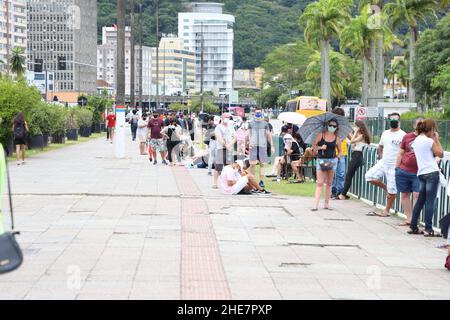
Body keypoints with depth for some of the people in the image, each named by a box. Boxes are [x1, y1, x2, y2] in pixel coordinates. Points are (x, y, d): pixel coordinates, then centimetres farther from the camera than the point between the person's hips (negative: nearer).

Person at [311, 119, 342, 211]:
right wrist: (320, 147, -14)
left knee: (329, 183, 7)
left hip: (332, 161, 2)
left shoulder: (337, 139, 5)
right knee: (320, 183, -8)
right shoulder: (321, 135, 1)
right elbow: (314, 145, 3)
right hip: (321, 160, -2)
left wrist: (337, 157, -4)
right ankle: (316, 205, -11)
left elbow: (339, 151, 14)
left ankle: (327, 204, 14)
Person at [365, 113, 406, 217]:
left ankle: (387, 211, 13)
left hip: (394, 166, -6)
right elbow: (380, 146, 26)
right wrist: (380, 155, 12)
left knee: (391, 190, 0)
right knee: (369, 176, -11)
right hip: (383, 163, 6)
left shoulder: (402, 135, -9)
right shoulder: (385, 133, 12)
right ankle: (386, 188, 11)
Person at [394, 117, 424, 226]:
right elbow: (401, 153, 12)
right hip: (403, 171, 3)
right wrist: (397, 168, 9)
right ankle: (409, 219, 14)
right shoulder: (407, 137, 8)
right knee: (404, 195, 6)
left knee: (417, 195, -9)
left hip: (418, 173, -3)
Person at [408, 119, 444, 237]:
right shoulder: (429, 141, -11)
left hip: (421, 173, 8)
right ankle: (428, 229, -5)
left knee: (420, 201, 14)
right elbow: (441, 154, -5)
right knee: (430, 202, -5)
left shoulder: (416, 140, 12)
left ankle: (413, 227, 16)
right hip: (432, 173, -8)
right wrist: (437, 139, 0)